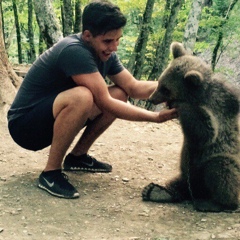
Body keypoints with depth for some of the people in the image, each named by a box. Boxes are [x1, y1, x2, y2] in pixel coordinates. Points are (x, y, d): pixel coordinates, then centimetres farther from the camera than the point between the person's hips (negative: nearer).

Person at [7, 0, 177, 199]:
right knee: (81, 96, -36)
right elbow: (105, 103, -30)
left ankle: (77, 156, 10)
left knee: (119, 94, 1)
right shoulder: (75, 51, -28)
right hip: (25, 125, -9)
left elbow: (133, 88, -1)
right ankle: (51, 173, -21)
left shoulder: (105, 53, -1)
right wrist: (156, 117, -28)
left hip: (52, 118, 9)